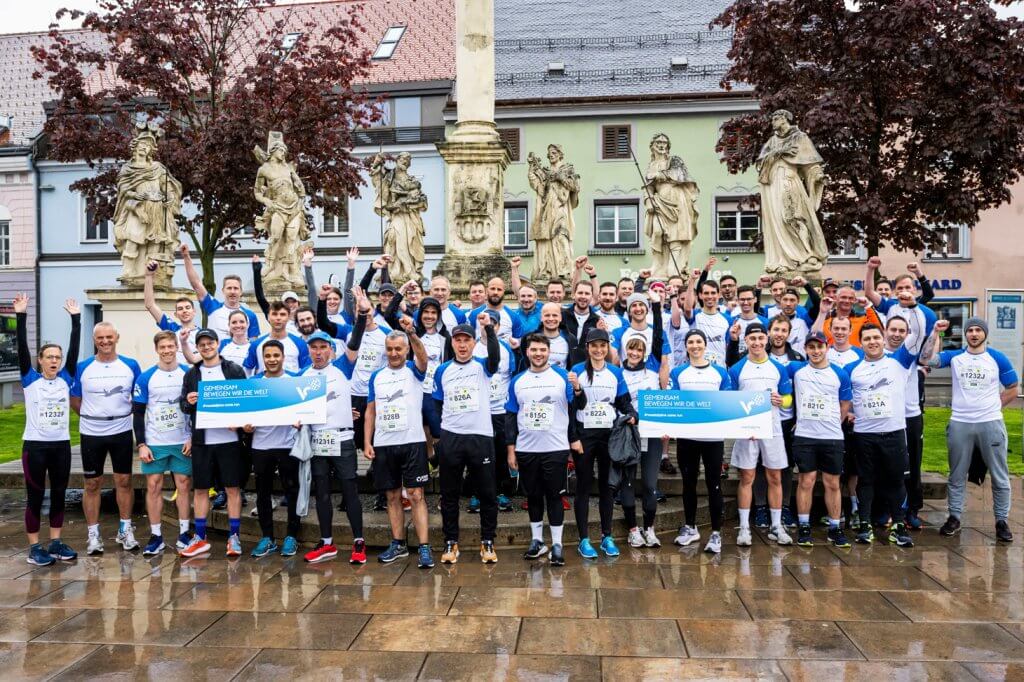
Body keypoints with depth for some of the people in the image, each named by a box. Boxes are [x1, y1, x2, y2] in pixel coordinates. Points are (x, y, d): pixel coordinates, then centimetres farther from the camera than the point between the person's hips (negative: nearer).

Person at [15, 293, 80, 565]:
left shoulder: (66, 379, 4)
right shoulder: (30, 379, -2)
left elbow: (75, 348, 1)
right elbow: (22, 347, -9)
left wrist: (75, 318, -2)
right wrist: (20, 316, -15)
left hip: (61, 445, 3)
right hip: (35, 445, -3)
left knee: (59, 494, 11)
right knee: (35, 496, 4)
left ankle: (56, 543, 22)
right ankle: (34, 548, 13)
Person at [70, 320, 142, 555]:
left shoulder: (131, 366, -2)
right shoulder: (82, 368, -3)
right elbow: (74, 400, 6)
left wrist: (122, 413, -1)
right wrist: (93, 416, 0)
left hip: (122, 432, 0)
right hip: (91, 434, 0)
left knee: (124, 481, 7)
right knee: (92, 484, 6)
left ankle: (125, 530, 20)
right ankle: (93, 534, 18)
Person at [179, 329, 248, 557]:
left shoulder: (235, 370, 2)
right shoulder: (191, 374, 10)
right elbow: (184, 406, 11)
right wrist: (188, 402, -12)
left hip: (229, 438, -3)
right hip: (201, 440, 3)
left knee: (233, 488, 2)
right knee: (200, 489, 9)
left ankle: (234, 537, 11)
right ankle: (200, 538, 20)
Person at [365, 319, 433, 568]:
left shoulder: (414, 370, 0)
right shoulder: (376, 376, 10)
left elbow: (422, 356, -23)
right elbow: (370, 411, 11)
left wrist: (412, 333, -42)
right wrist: (367, 442, 2)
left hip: (412, 442, -3)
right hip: (383, 445, 4)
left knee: (416, 495, -3)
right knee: (392, 497, 11)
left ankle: (424, 547, -1)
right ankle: (398, 544, 21)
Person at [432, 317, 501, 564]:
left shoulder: (482, 366, 1)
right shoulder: (442, 370, 8)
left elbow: (495, 356, -22)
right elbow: (437, 404, 14)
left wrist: (489, 328, -35)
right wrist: (438, 432, 6)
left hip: (481, 437, -2)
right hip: (450, 438, 2)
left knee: (487, 493, 5)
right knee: (449, 494, 8)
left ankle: (487, 542, 18)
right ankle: (450, 542, 20)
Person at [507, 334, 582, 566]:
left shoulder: (562, 377, -2)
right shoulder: (517, 381, 5)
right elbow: (510, 417, 7)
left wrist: (575, 439, -2)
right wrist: (510, 449, 3)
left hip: (556, 449, -3)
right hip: (526, 450, 3)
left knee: (554, 496, 3)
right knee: (533, 496, 12)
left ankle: (557, 545, 12)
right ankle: (537, 540, 26)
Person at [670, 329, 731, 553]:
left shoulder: (720, 372, 6)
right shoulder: (678, 373, 7)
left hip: (713, 436, -1)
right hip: (686, 436, 1)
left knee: (714, 483, 1)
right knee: (689, 482, 11)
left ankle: (716, 533, 9)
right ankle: (690, 528, 25)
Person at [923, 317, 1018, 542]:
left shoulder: (998, 358, 1)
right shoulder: (954, 356, 3)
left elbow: (1012, 390, 8)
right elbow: (927, 359, -13)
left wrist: (990, 407, 2)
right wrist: (937, 332, -11)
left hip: (991, 424, 0)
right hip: (960, 424, 1)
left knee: (999, 476, 7)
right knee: (957, 476, 9)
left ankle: (1002, 521, 19)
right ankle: (954, 517, 19)